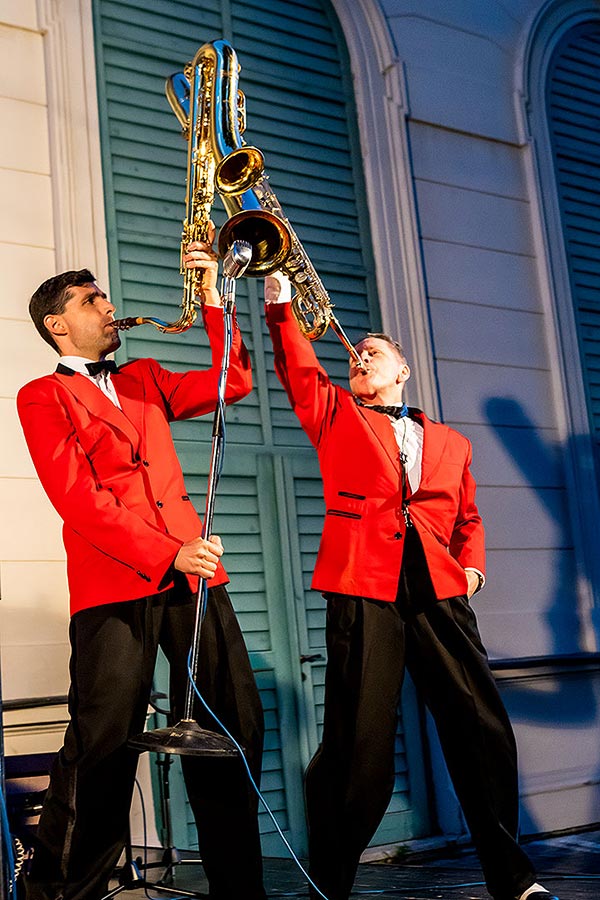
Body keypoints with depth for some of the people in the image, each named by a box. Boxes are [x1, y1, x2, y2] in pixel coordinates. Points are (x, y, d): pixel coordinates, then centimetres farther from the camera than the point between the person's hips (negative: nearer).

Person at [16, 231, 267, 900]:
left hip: (191, 575, 5)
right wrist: (168, 555, -14)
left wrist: (211, 296, 11)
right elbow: (77, 497, -5)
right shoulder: (42, 397, 7)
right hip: (114, 586, -5)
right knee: (102, 747, -7)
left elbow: (233, 381, 19)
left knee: (235, 729, 1)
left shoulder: (144, 381, 25)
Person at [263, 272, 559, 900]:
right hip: (364, 589, -2)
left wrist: (472, 565, 8)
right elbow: (299, 371, 0)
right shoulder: (335, 415, 15)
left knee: (482, 731, 2)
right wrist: (279, 299, -9)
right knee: (359, 743, -5)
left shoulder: (451, 443, 22)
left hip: (439, 592, 3)